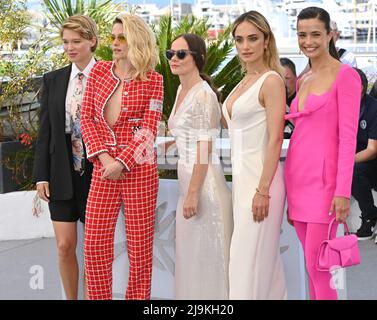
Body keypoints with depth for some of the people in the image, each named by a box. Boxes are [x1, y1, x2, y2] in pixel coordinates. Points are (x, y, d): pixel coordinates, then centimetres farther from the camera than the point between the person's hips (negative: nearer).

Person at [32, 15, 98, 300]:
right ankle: (71, 297, 21)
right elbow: (45, 130, 7)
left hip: (97, 174, -3)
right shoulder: (53, 80, 7)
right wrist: (41, 175, 1)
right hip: (62, 175, 3)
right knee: (65, 247, 5)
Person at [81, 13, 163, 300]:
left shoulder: (153, 81, 0)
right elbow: (87, 118, 6)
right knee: (95, 245, 2)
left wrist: (121, 163, -15)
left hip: (139, 168, -3)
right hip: (103, 167, 3)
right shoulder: (99, 71, 8)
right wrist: (103, 156, -7)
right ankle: (100, 297, 16)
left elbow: (148, 130, -5)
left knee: (140, 247, 2)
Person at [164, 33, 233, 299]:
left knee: (205, 255, -1)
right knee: (188, 254, 14)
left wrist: (193, 193, -20)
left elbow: (204, 149, -18)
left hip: (205, 182, -9)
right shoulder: (182, 91, 13)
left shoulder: (203, 94, -14)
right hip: (186, 177, 9)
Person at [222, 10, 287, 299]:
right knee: (260, 256, 14)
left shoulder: (271, 81, -11)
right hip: (242, 176, 8)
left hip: (260, 177, -8)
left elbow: (275, 139, -17)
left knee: (250, 256, -4)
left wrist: (263, 190, -21)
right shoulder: (244, 82, 14)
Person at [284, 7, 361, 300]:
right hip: (297, 177, 7)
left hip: (323, 178, -7)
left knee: (317, 266, -5)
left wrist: (343, 191, -18)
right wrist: (290, 183, 15)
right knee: (312, 263, 12)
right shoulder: (303, 80, 15)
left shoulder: (345, 75, -6)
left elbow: (348, 136, -12)